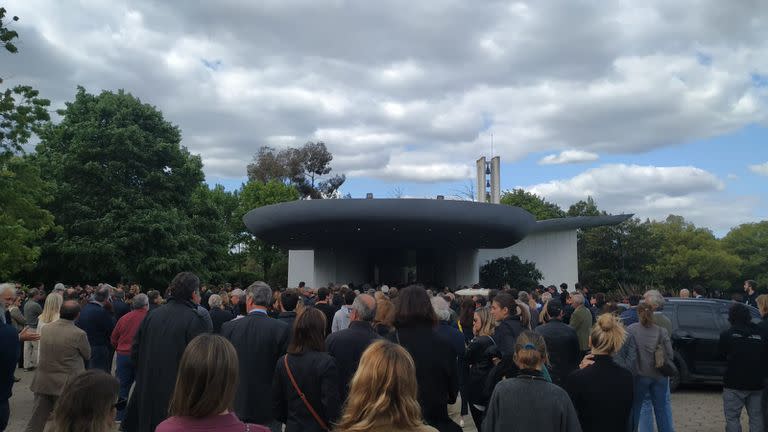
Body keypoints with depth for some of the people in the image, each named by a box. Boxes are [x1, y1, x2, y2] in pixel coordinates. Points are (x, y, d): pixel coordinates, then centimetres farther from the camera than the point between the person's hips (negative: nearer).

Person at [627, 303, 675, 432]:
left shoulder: (631, 330, -10)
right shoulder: (662, 331, -4)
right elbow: (670, 354, -1)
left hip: (640, 374, -2)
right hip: (659, 375, 2)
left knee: (635, 407, 10)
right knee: (662, 407, 15)